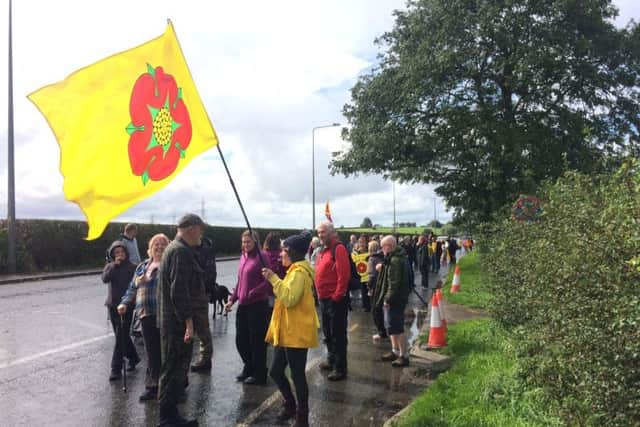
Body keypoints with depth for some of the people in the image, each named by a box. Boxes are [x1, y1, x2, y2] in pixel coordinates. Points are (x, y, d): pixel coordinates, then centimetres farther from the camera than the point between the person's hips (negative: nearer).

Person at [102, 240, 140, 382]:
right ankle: (133, 357, 33)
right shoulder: (110, 266, 6)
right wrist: (115, 265, -19)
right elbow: (105, 278, -12)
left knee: (121, 336, -6)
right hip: (112, 305, 4)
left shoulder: (132, 267, -3)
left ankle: (116, 368, -2)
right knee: (121, 336, 14)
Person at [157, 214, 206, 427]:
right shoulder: (181, 251, -18)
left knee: (174, 369, 17)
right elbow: (179, 291, -24)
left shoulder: (174, 248, 16)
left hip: (170, 321, 11)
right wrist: (188, 322, -23)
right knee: (174, 371, -1)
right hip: (178, 322, -11)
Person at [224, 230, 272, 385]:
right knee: (240, 340, 14)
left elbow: (268, 281, -15)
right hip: (243, 306, 7)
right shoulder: (243, 257, 12)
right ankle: (249, 367, 36)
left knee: (257, 341, 3)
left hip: (257, 305, -7)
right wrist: (232, 299, 11)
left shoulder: (262, 256, -10)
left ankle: (259, 375, 19)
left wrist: (252, 294, -18)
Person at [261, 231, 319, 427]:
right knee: (276, 371, 16)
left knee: (297, 375, -1)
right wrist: (274, 280, 13)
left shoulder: (299, 272, -16)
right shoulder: (295, 270, 17)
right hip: (287, 331, 10)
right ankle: (290, 405, 34)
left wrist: (274, 279, -22)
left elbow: (289, 299, -25)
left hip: (296, 332, -10)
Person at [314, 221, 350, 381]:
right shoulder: (324, 251, 14)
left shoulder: (338, 248, -15)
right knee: (327, 332, 20)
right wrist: (320, 294, 13)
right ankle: (331, 360, 34)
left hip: (335, 299, -9)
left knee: (337, 334, -2)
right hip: (324, 299, 9)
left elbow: (344, 274, -22)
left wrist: (337, 296, -20)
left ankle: (340, 368, 6)